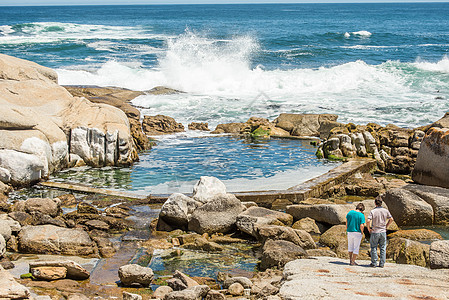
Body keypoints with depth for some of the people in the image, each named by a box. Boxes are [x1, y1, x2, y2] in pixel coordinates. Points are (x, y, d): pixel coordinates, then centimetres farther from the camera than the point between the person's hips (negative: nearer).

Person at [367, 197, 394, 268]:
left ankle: (374, 263, 9)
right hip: (383, 232, 3)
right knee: (383, 248, 9)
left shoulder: (373, 211, -13)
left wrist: (369, 228, -5)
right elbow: (391, 219, 4)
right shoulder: (385, 211, -3)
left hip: (375, 232, -3)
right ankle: (382, 264, 9)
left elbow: (368, 221, -21)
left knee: (373, 248, 8)